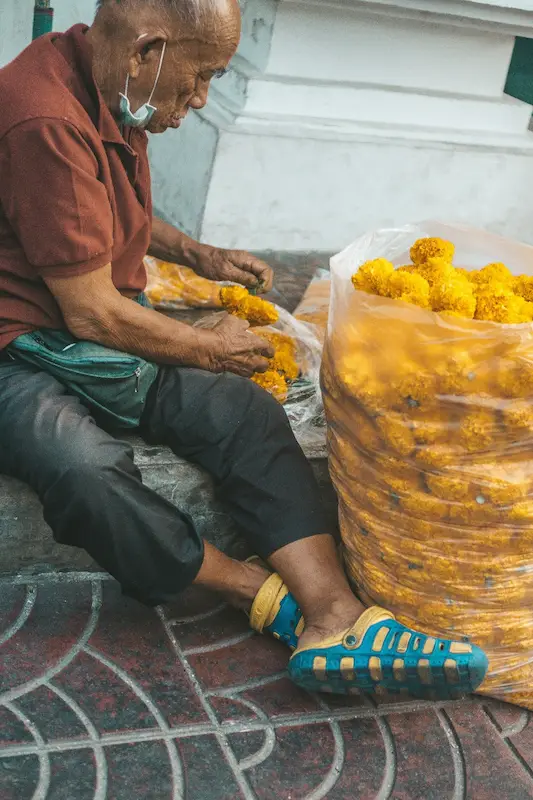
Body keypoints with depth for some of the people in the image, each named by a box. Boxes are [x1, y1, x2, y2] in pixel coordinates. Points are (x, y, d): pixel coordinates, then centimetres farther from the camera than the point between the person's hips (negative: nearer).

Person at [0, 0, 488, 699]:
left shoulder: (113, 99, 6)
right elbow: (91, 312, -22)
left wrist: (198, 256, 14)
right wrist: (209, 349, -8)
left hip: (105, 338, 9)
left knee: (248, 412, -12)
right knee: (89, 470, -36)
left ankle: (334, 619, -19)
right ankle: (262, 592, -15)